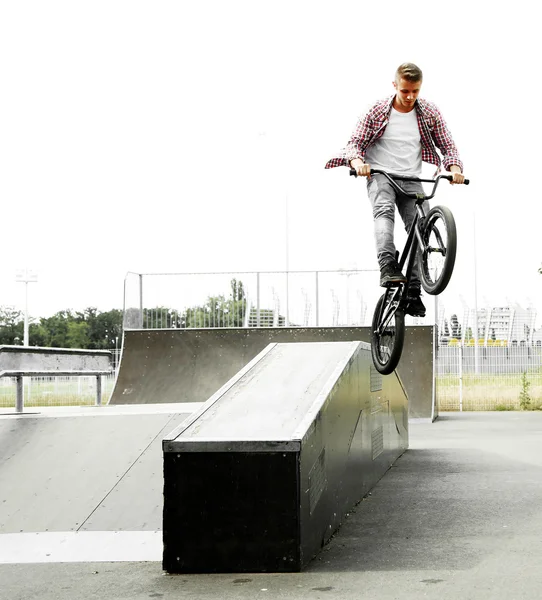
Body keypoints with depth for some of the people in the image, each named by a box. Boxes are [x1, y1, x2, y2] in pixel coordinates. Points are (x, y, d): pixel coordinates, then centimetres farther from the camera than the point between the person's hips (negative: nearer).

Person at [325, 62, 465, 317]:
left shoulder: (430, 113, 3)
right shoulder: (378, 111, -2)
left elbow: (447, 145, 6)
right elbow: (355, 142, -3)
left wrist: (455, 166, -16)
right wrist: (357, 161, -26)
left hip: (411, 179, 3)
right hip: (380, 175, -2)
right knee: (384, 210, -33)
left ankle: (413, 292, -9)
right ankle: (388, 268, -48)